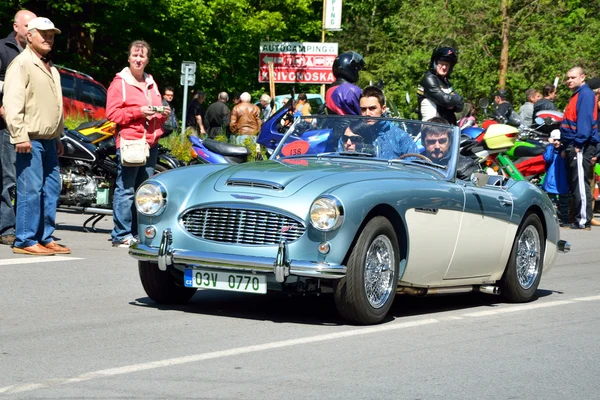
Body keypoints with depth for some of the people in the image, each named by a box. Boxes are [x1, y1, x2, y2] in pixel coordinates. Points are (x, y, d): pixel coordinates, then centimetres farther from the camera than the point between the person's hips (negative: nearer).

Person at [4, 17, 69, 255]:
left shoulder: (50, 68, 22)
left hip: (49, 141, 9)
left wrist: (58, 138, 24)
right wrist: (19, 136, -22)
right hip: (31, 140, -9)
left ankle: (45, 238, 16)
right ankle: (25, 241, -8)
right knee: (31, 191, -10)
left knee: (51, 190, 10)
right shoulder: (22, 64, -7)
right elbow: (12, 102, -16)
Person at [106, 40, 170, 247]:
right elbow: (112, 113, -9)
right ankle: (121, 235, -8)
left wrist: (164, 115, 8)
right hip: (129, 141, -7)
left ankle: (139, 233, 13)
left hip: (151, 143, 7)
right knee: (126, 189, -9)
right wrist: (138, 112, -17)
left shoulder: (151, 84, 22)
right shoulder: (120, 82, 0)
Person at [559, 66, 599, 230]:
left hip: (581, 146, -11)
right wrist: (566, 145, 21)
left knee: (580, 183, -12)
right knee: (574, 184, 11)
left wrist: (578, 144, -24)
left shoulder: (585, 94, -10)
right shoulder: (576, 95, 21)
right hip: (573, 147, 11)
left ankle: (583, 220, -12)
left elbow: (585, 120, -19)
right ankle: (578, 218, 16)